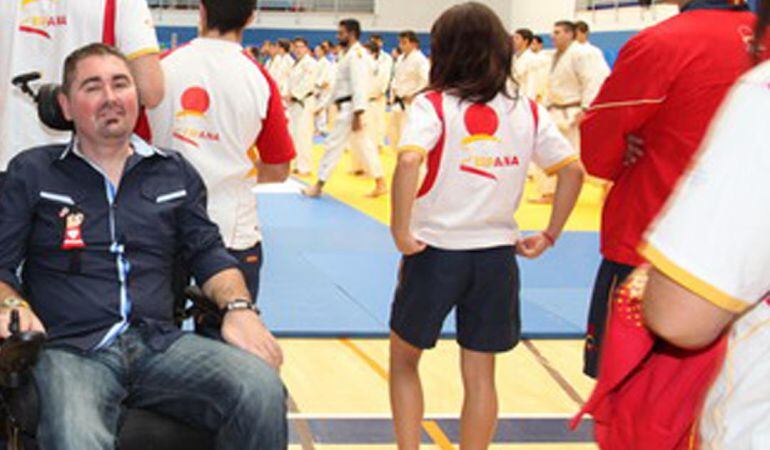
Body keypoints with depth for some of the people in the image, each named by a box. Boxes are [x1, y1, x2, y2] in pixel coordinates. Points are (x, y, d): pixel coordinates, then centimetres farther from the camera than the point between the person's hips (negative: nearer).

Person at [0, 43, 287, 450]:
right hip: (70, 350, -3)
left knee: (261, 390, -26)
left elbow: (207, 253, 20)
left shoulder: (176, 172, 19)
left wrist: (238, 306, -1)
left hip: (160, 344, 4)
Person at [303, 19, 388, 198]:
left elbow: (359, 86, -22)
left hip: (351, 108, -10)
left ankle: (319, 186, 1)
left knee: (334, 144, -5)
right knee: (363, 145, 12)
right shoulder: (349, 54, 17)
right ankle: (380, 183, 15)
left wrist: (357, 114, -26)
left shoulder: (356, 54, -15)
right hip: (346, 107, 10)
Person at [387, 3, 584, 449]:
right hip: (496, 256, 3)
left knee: (404, 362, 17)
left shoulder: (433, 104, -9)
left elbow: (410, 161, -26)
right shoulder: (527, 110, 2)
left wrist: (401, 233, -20)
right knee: (480, 376, 12)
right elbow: (573, 171, 1)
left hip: (435, 251, -3)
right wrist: (549, 236, 6)